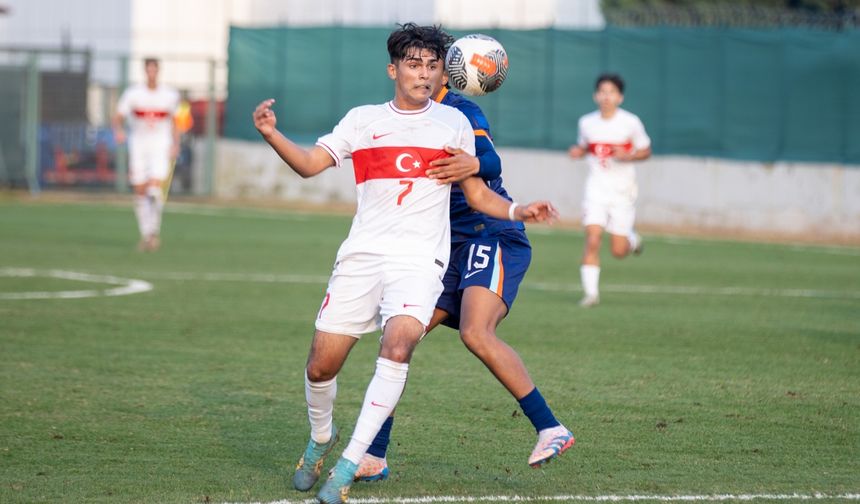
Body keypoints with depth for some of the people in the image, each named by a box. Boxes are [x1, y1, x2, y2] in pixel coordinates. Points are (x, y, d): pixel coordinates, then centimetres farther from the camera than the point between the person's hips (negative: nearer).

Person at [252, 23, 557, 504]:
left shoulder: (454, 122, 12)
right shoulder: (363, 120, 11)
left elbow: (478, 194, 18)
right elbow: (310, 163, 2)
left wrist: (518, 211, -1)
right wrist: (272, 134, -15)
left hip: (420, 260, -1)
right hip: (362, 256, 1)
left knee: (398, 346, -27)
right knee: (321, 365, -1)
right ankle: (322, 438, 32)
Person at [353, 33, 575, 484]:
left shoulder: (461, 113, -9)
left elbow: (491, 162, -28)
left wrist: (475, 164, -50)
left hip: (493, 239, -7)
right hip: (446, 248, 7)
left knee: (476, 332, -28)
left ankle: (551, 429, -21)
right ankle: (374, 457, 4)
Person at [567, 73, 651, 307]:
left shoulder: (631, 123, -7)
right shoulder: (587, 123, 1)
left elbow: (645, 151, 3)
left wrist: (628, 156, -17)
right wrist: (577, 151, -5)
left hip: (622, 191, -1)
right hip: (596, 189, 1)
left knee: (619, 251, 1)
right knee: (592, 240, -16)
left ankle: (632, 239, 38)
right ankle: (591, 292, -8)